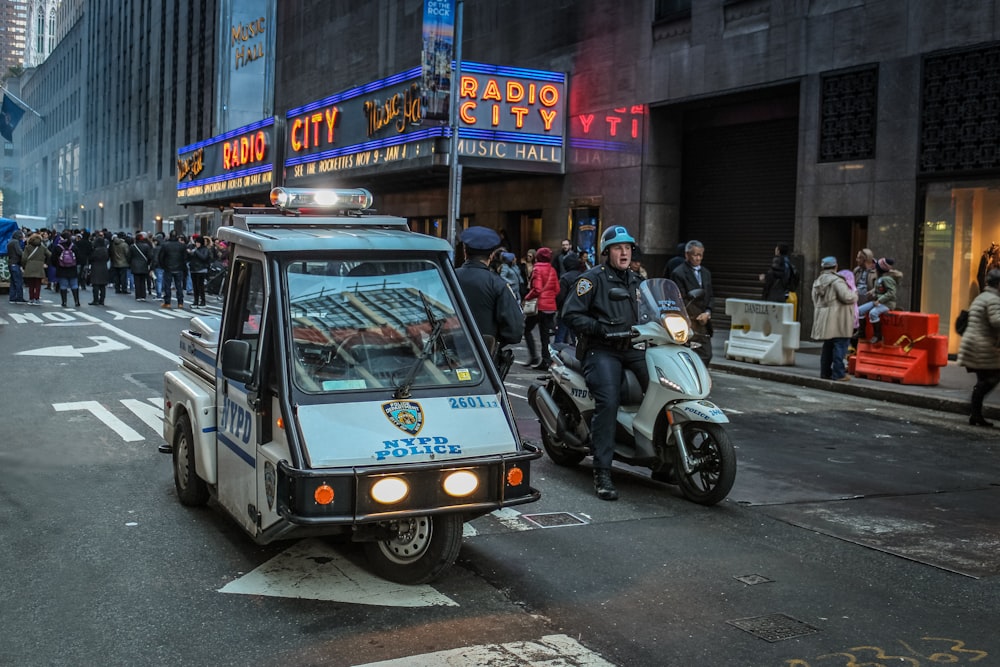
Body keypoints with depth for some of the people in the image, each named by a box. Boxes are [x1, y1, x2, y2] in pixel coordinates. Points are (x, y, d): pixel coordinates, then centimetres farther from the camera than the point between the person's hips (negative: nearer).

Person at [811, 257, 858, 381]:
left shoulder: (817, 282, 14)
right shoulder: (836, 280, -13)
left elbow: (815, 301, 20)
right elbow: (846, 297, -19)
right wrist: (855, 295, 0)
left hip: (823, 318, 8)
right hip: (837, 320, -8)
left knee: (828, 346, 16)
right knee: (840, 345, -4)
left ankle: (825, 372, 20)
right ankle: (838, 374, -4)